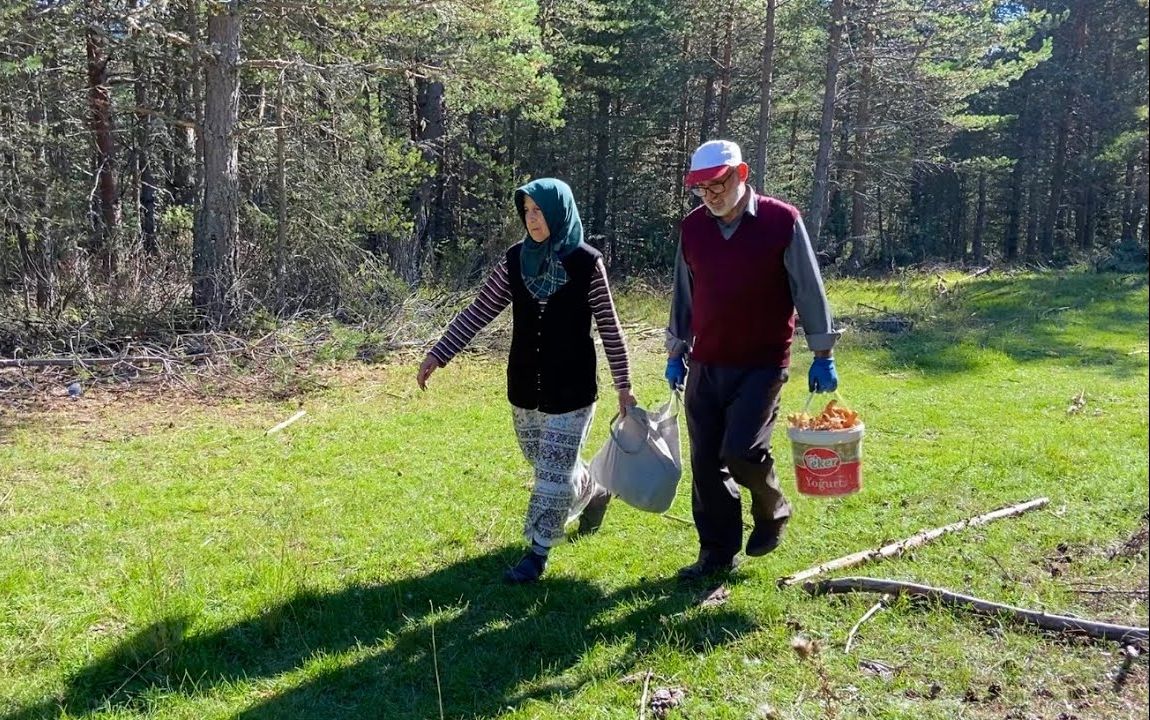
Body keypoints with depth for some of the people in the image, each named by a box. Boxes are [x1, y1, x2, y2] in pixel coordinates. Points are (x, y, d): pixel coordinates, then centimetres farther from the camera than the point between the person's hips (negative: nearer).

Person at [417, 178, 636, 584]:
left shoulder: (586, 263, -11)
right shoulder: (516, 260, -1)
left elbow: (609, 327, -5)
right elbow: (478, 313, 2)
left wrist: (623, 385, -2)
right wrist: (437, 355, -2)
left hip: (571, 390, -5)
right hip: (525, 387, 5)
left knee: (554, 473, -1)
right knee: (548, 467, 19)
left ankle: (537, 554, 13)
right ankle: (593, 493, 48)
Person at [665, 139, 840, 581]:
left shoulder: (782, 221, -9)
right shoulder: (692, 227, 4)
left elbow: (809, 292, -5)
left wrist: (822, 356, -4)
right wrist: (676, 353, 16)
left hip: (762, 365, -5)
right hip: (705, 366, 5)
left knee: (741, 451, -15)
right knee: (705, 461, 6)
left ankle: (772, 511, 18)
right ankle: (718, 552, 21)